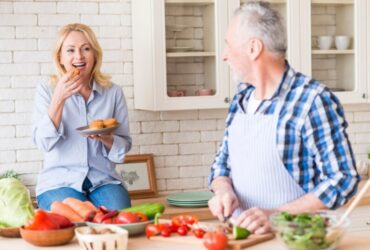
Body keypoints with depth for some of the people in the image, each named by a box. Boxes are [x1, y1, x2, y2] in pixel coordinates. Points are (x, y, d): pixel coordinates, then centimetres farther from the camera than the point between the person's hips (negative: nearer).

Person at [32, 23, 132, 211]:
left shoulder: (113, 93, 5)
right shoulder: (46, 90, 0)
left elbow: (124, 146, 7)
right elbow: (44, 143, -10)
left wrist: (105, 137, -15)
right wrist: (59, 99, -21)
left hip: (104, 180, 2)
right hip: (59, 182, -2)